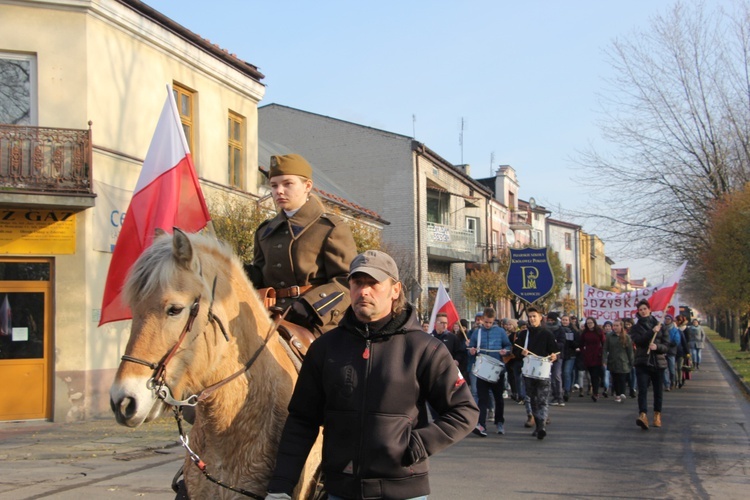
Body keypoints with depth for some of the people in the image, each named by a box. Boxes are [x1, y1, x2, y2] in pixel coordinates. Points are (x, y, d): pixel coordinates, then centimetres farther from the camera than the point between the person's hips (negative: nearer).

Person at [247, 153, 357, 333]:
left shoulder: (331, 228, 2)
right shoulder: (265, 231, 21)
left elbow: (348, 281, -6)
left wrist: (311, 306, -19)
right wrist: (249, 275, 3)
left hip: (317, 323, -5)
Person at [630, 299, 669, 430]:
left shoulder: (659, 325, 8)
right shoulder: (636, 327, 7)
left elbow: (666, 344, 2)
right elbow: (638, 341, -12)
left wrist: (657, 347, -17)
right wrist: (652, 332, -15)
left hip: (658, 363, 1)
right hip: (642, 363, -1)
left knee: (658, 391, 8)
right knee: (642, 390, -16)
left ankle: (657, 415, 24)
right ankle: (643, 415, -30)